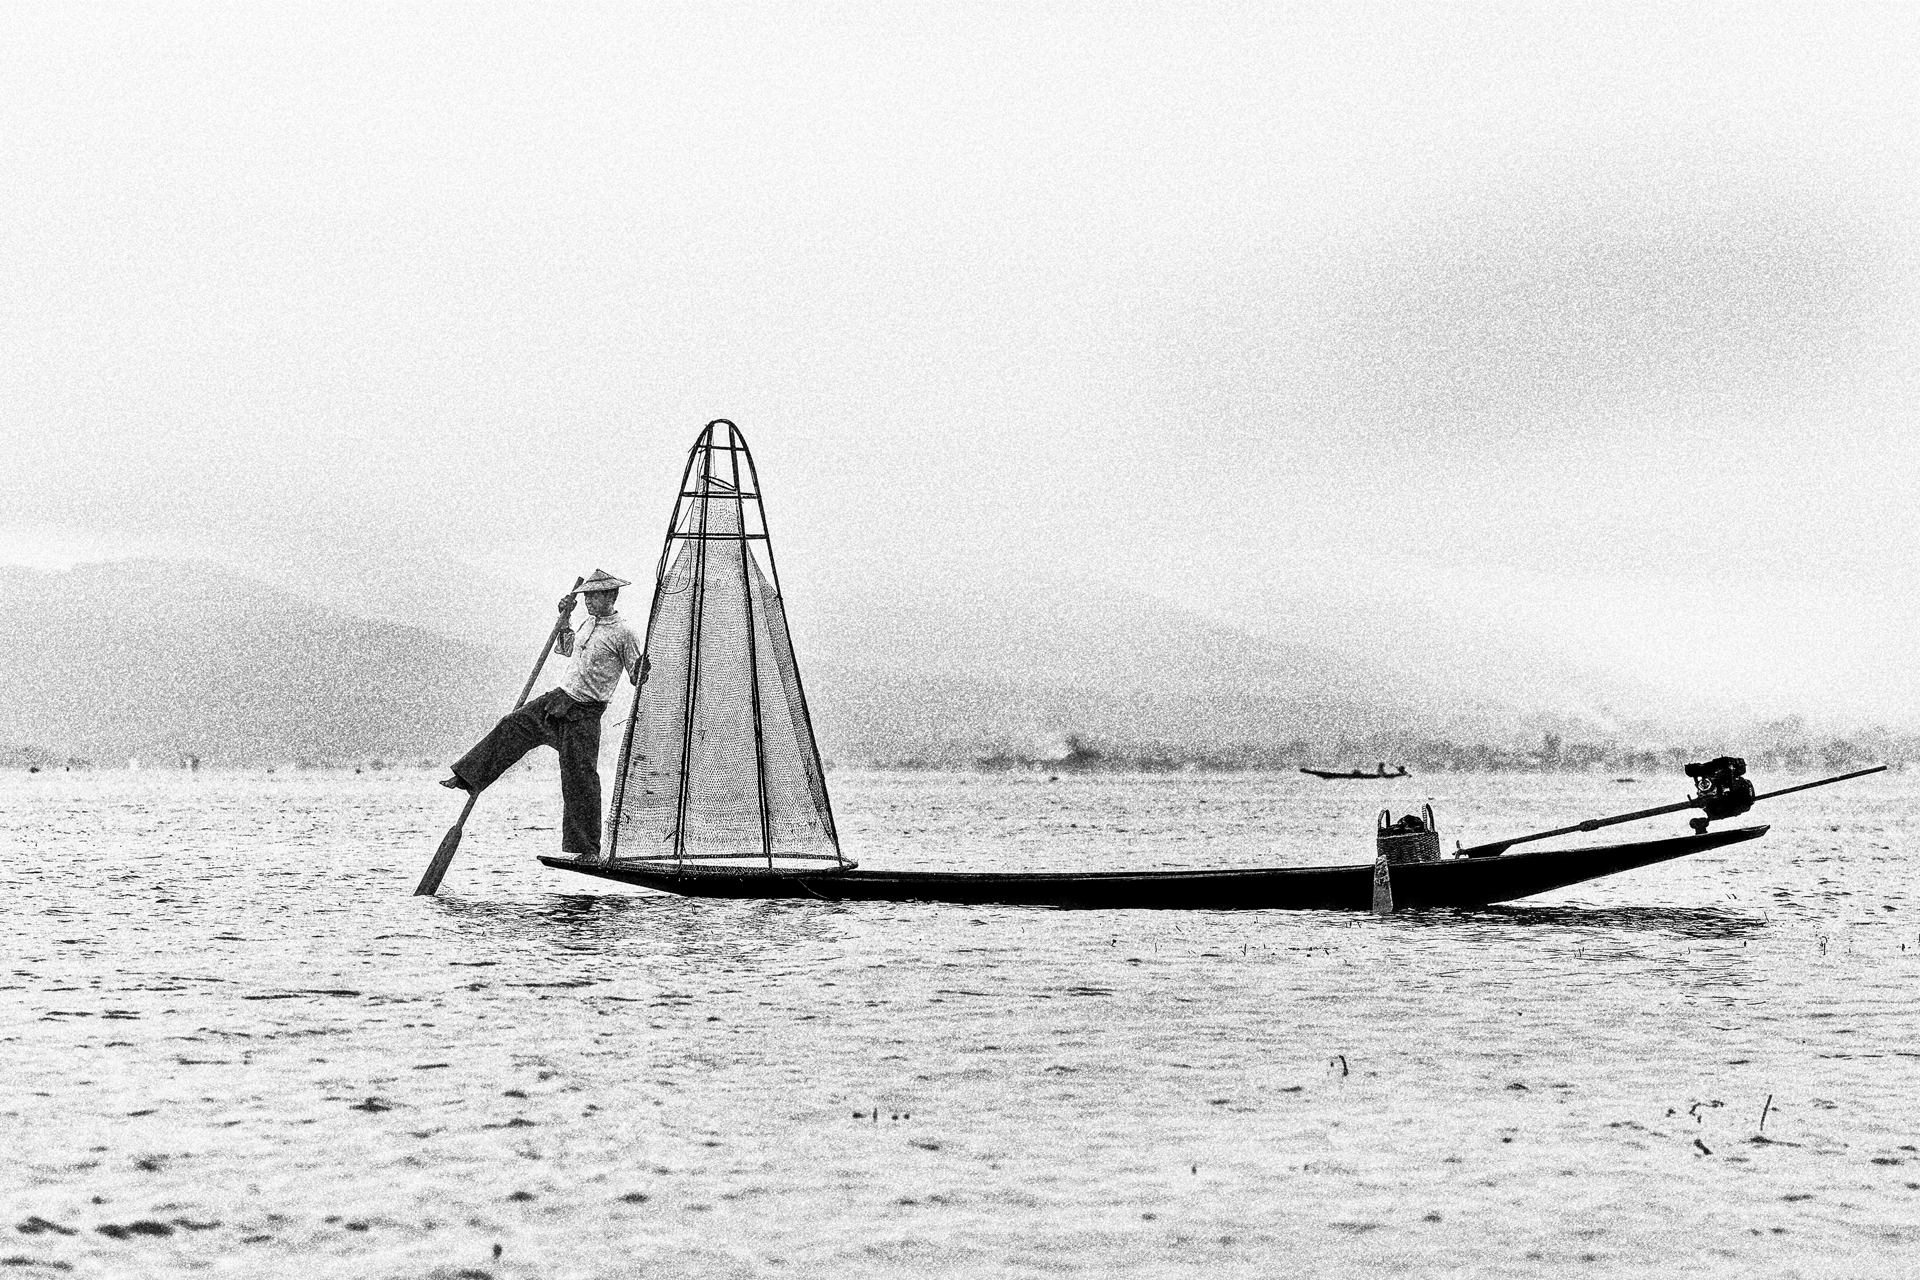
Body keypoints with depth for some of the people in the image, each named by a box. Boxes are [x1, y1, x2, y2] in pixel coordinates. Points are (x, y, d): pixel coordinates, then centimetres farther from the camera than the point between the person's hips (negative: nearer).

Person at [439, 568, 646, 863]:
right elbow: (567, 649, 31)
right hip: (558, 698, 7)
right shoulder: (589, 623, 11)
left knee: (580, 778, -6)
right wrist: (564, 619, 19)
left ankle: (588, 849, 0)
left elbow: (638, 680, -10)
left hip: (584, 713, -7)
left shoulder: (623, 633, -12)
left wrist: (642, 668, -32)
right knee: (511, 727, 3)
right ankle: (467, 778, 13)